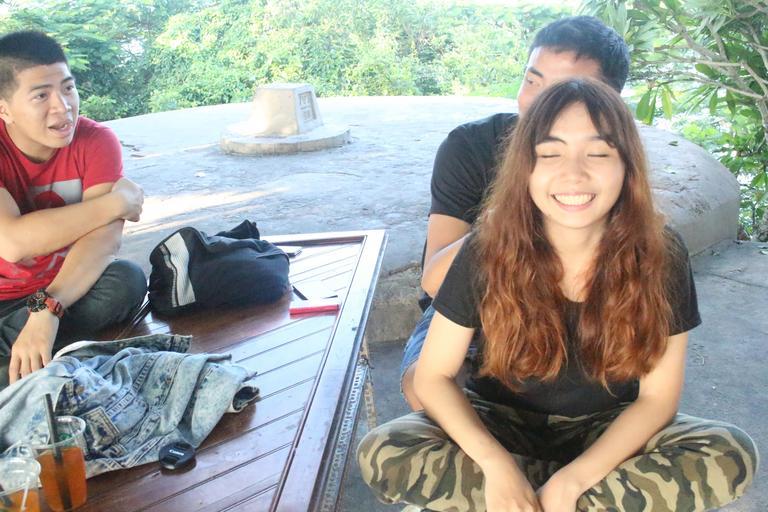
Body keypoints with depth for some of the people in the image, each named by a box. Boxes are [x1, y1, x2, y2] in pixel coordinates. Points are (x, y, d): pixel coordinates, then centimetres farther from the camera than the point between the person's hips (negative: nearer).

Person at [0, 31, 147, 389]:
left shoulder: (96, 142, -11)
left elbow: (104, 239, -24)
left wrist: (47, 310, -40)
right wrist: (115, 202, -23)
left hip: (65, 290, 3)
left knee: (127, 280, -30)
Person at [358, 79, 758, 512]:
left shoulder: (660, 255, -17)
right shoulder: (487, 252, -19)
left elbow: (658, 395, -12)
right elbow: (434, 377, -13)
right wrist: (496, 463, -30)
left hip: (607, 431, 0)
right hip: (503, 424, 1)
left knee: (732, 455, -26)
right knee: (382, 454, -27)